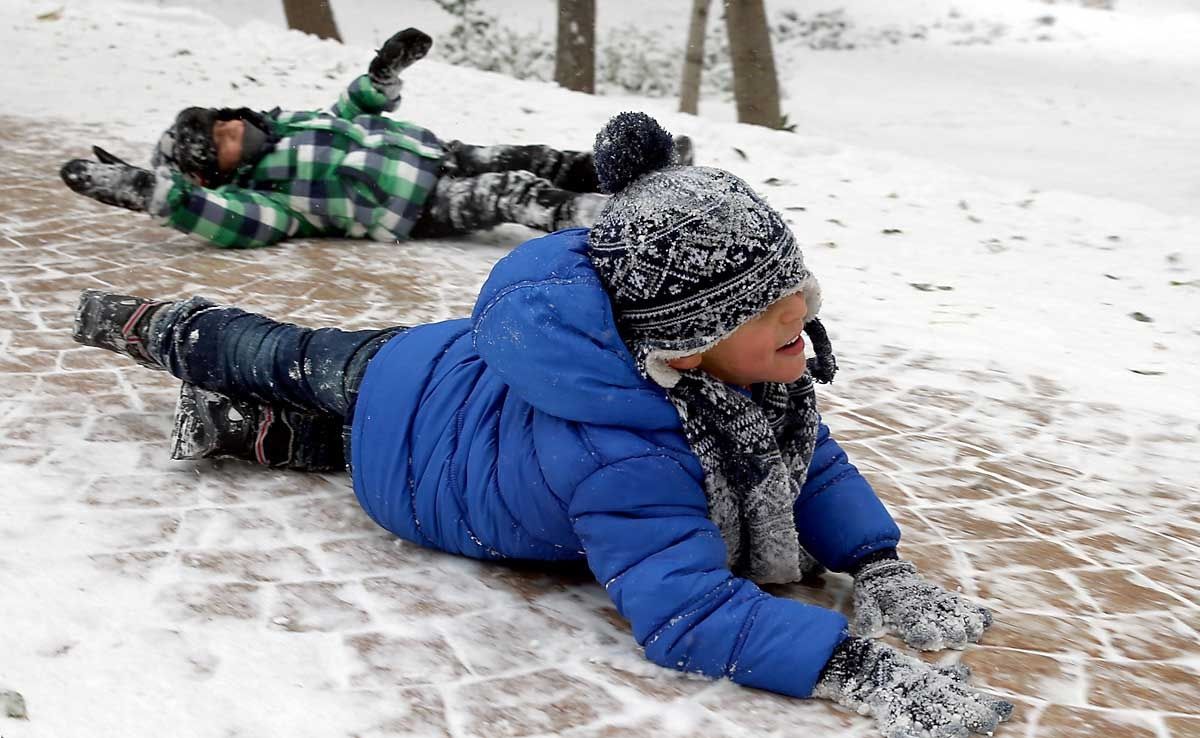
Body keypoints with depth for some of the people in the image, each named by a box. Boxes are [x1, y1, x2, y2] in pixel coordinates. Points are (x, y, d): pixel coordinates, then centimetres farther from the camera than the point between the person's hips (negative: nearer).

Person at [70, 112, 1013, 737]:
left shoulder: (762, 360, -28)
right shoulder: (616, 454, -51)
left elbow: (813, 458, -14)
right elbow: (686, 612, -53)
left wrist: (877, 566, -29)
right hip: (397, 417, -3)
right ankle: (144, 325, 55)